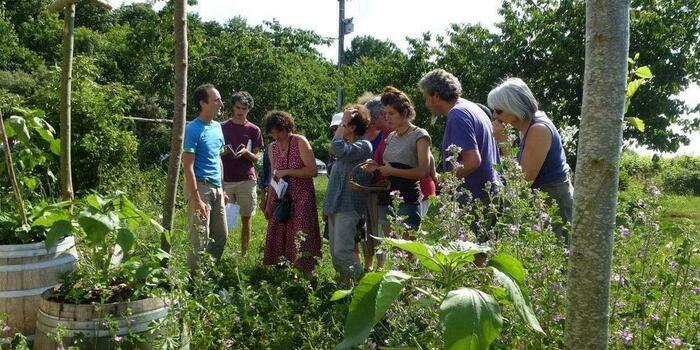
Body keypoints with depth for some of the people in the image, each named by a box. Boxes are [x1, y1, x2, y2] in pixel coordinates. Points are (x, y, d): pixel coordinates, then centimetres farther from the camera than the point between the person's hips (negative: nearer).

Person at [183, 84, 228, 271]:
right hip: (201, 187, -8)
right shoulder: (193, 129, -12)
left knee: (221, 237, 12)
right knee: (200, 240, -3)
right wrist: (196, 200, -21)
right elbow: (188, 167, -16)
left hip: (216, 188, 8)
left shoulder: (217, 127, 12)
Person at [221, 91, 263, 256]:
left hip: (247, 180, 0)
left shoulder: (254, 130, 7)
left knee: (246, 219, 3)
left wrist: (246, 152, -15)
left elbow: (256, 158, 6)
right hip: (225, 180, 0)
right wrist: (222, 152, -12)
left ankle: (244, 254, 12)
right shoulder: (223, 127, 7)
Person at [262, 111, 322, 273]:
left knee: (301, 237, -9)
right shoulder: (272, 148, 9)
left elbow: (312, 170, -14)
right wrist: (268, 204, 15)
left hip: (302, 197, -6)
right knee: (277, 236, 6)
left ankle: (306, 274, -3)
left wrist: (286, 172, -19)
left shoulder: (300, 142, -9)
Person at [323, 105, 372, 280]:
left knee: (342, 252, -14)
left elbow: (338, 150, -28)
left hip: (348, 206, -9)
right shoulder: (347, 145, 16)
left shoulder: (363, 145, -12)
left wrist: (343, 124, -16)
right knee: (335, 252, 12)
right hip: (335, 205, 9)